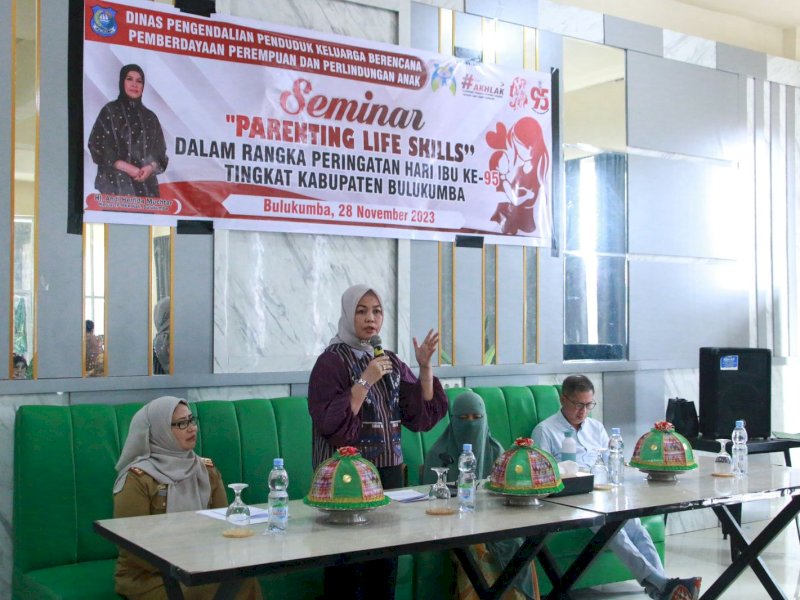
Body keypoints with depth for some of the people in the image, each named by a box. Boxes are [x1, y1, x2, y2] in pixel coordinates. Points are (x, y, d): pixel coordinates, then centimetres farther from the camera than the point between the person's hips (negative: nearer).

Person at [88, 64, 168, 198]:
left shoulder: (150, 117, 18)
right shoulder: (109, 112, 7)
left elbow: (159, 151, 15)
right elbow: (97, 146, -1)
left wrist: (150, 167, -8)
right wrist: (126, 167, -12)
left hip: (146, 184, 3)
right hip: (117, 181, -3)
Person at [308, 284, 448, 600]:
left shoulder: (391, 361, 11)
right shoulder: (331, 361, -6)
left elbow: (421, 415, 5)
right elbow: (330, 423, -18)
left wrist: (425, 367, -4)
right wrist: (365, 381, -21)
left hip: (390, 470, 5)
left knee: (386, 562, 8)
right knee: (348, 564, -2)